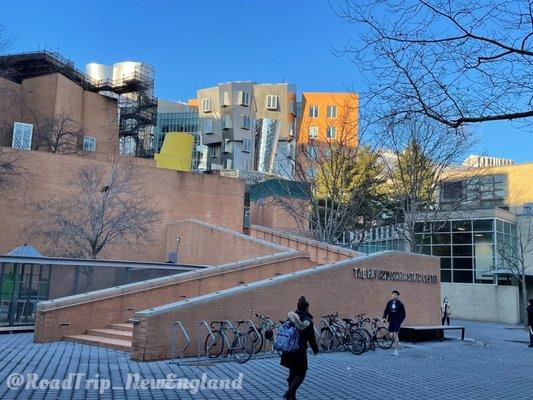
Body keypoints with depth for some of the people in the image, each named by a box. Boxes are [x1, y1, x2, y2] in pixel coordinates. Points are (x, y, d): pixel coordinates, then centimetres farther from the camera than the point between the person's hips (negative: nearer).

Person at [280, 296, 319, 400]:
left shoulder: (290, 318, 3)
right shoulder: (307, 322, -11)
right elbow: (312, 338, -5)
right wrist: (316, 350, 10)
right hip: (300, 351, -6)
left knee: (293, 372, 20)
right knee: (301, 373, 8)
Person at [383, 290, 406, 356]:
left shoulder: (400, 304, -7)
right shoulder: (389, 302, 2)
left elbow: (403, 314, -3)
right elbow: (386, 310, 3)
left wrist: (399, 321, -12)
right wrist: (384, 318, -11)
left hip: (397, 322, -4)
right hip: (391, 321, 4)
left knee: (395, 335, -9)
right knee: (391, 335, 3)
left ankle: (396, 350, 0)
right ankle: (397, 344, 30)